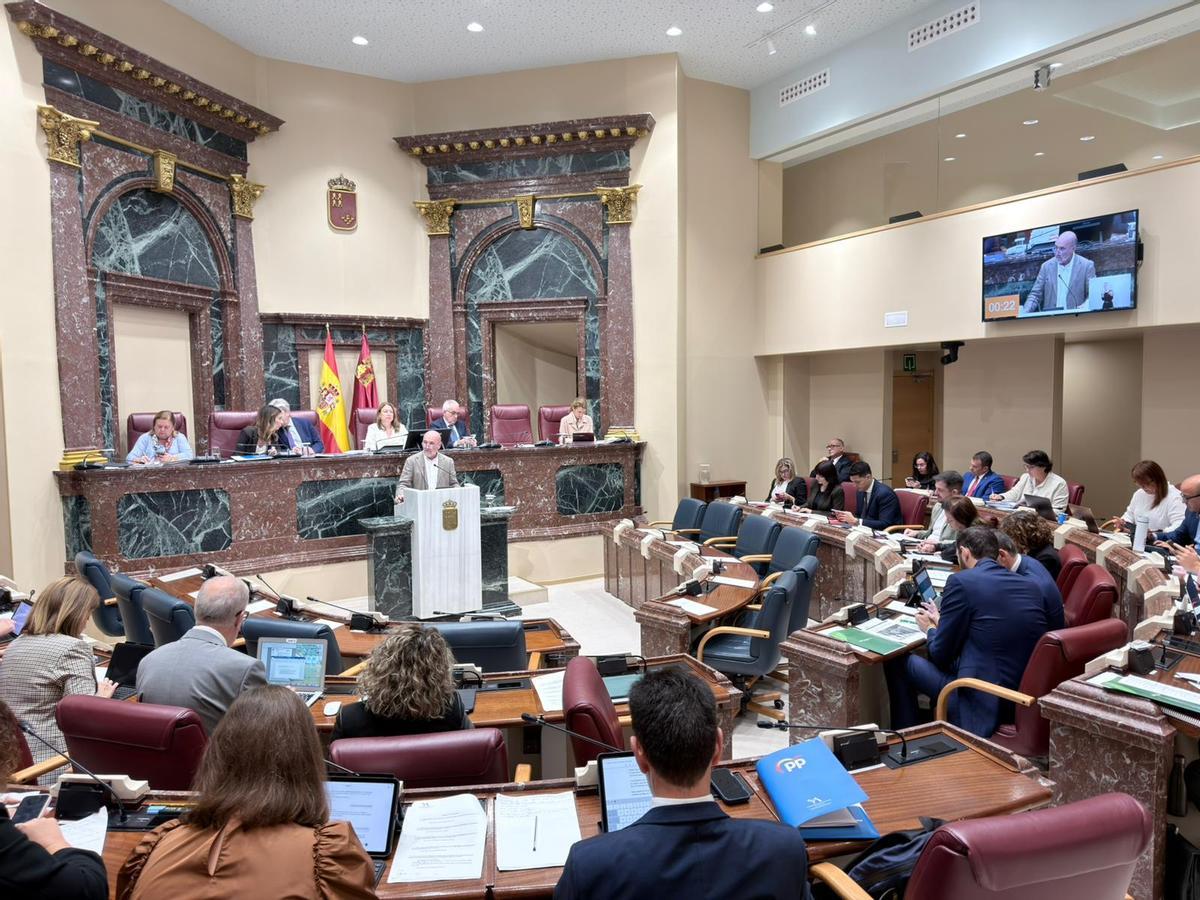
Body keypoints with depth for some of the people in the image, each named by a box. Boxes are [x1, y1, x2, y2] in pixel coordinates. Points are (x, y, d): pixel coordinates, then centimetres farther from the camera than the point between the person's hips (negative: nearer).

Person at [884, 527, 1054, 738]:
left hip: (984, 705, -7)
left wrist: (930, 629, 16)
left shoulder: (961, 581, -11)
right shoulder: (1031, 585, 7)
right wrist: (942, 622, 27)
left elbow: (940, 654, -5)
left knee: (898, 661, 12)